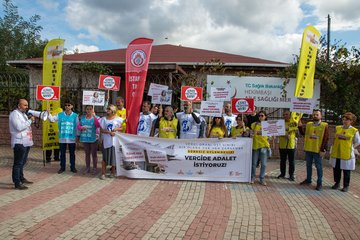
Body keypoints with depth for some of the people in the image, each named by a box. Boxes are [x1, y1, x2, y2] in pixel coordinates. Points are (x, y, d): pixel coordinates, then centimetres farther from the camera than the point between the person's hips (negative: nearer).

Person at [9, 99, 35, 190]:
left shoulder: (23, 114, 18)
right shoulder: (14, 114, -12)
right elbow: (19, 127, -23)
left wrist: (31, 121, 10)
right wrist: (30, 120, -18)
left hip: (26, 142, 10)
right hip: (19, 142, -10)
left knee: (22, 162, 19)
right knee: (18, 163, -6)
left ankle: (21, 178, 30)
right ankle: (17, 183, -3)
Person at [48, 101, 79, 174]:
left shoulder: (75, 116, 0)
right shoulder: (60, 115, 3)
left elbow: (77, 127, 2)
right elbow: (52, 119, -2)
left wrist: (76, 137, 2)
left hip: (72, 138, -1)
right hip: (62, 138, 1)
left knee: (72, 153, 10)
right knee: (62, 153, 10)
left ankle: (72, 167, 21)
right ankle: (62, 167, 21)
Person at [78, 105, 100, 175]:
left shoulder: (95, 117, -6)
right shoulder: (82, 117, 7)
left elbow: (98, 125, -23)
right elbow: (78, 126, 9)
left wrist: (94, 116, -27)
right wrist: (81, 127, -14)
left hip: (93, 139, -4)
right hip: (85, 139, 4)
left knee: (94, 154, 6)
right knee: (87, 154, 15)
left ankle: (95, 168, 16)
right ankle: (87, 168, 26)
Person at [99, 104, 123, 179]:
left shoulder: (118, 119, 3)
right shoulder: (103, 119, 6)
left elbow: (122, 128, 5)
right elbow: (101, 130, 1)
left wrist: (116, 129, -13)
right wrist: (109, 132, -13)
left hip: (115, 140, -1)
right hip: (106, 140, 1)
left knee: (114, 156, 4)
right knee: (105, 157, 1)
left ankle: (113, 172, 19)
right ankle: (103, 173, 7)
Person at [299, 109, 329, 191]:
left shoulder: (324, 126, -7)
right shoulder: (308, 124, 8)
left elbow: (325, 139, -10)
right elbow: (303, 133, 5)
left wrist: (323, 150, -14)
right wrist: (300, 126, -11)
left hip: (317, 150, -5)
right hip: (308, 149, 5)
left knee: (318, 166, 4)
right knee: (308, 165, 15)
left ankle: (319, 183, 14)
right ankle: (308, 180, 29)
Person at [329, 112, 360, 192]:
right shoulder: (337, 128, 3)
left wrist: (350, 147, 4)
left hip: (347, 154, -3)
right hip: (336, 153, 3)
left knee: (346, 171, 6)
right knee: (336, 170, 11)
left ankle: (346, 186, 20)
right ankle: (337, 183, 29)